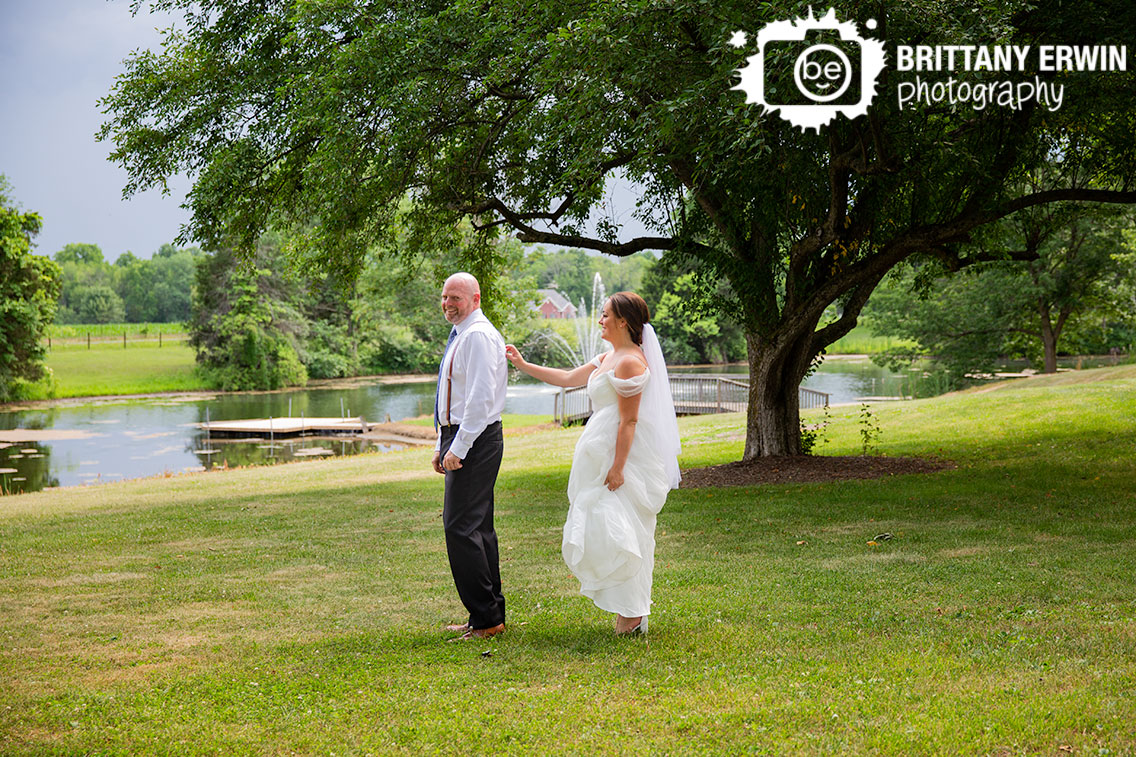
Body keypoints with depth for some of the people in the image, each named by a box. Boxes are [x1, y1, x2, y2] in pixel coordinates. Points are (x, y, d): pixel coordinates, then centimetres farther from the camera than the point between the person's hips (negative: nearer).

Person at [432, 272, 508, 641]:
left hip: (475, 441, -11)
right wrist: (442, 447, 21)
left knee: (461, 527, -11)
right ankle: (491, 614, 17)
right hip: (459, 439, 11)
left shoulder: (478, 336, -14)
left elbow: (481, 398, -22)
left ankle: (485, 619, -7)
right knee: (479, 528, 11)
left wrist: (458, 448, -21)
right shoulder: (461, 336, 19)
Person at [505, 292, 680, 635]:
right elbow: (568, 378, 23)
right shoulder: (609, 358, 16)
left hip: (622, 457, -10)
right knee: (601, 529, 10)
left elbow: (629, 420, -19)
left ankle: (632, 614, -1)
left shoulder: (630, 362, -15)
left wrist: (617, 468, -22)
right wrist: (523, 365, 22)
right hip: (604, 454, 10)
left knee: (615, 530, -7)